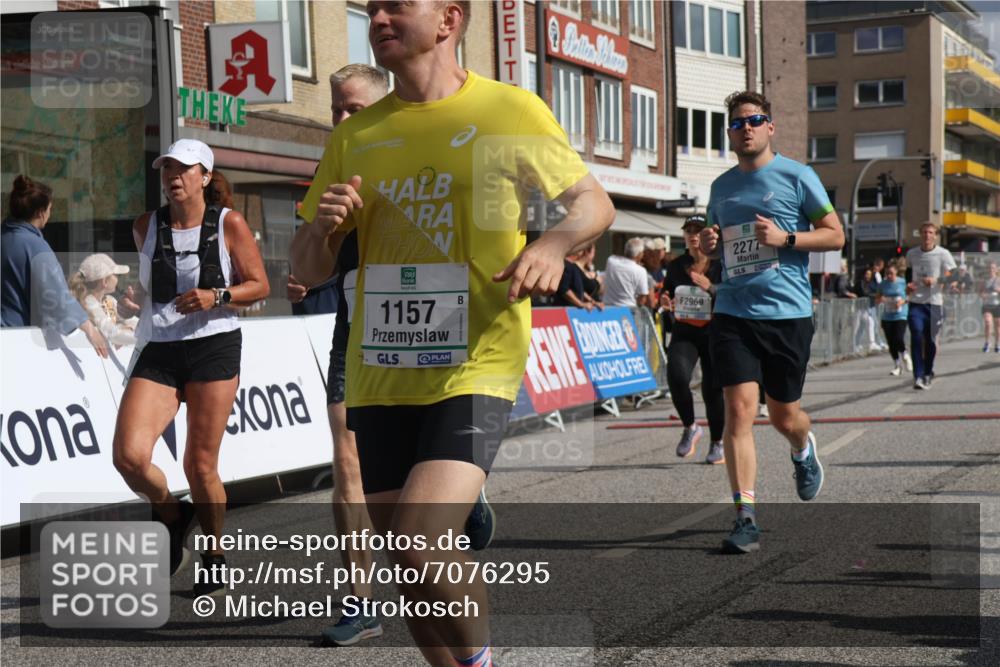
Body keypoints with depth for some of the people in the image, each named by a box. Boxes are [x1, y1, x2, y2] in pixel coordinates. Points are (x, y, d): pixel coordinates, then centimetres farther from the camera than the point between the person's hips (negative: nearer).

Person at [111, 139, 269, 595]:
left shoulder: (229, 224, -1)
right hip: (156, 352, 3)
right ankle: (171, 514, 16)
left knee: (200, 465, -2)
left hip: (214, 348, -3)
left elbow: (259, 286, 0)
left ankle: (214, 555, 22)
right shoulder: (145, 227, 9)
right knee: (128, 456, -15)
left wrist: (217, 296, -14)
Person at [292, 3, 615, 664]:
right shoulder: (354, 137, 11)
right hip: (380, 377, 5)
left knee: (421, 543, -20)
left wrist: (552, 244, -14)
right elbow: (307, 269, 15)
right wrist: (322, 228, -9)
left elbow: (595, 203, 8)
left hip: (475, 368, -5)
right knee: (410, 566, 8)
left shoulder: (510, 110, 0)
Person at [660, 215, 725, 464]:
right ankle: (690, 428, 1)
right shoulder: (676, 266, 5)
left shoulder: (721, 266, -7)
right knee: (676, 376, -23)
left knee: (713, 389, 1)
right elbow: (666, 291, 20)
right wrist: (664, 300, -2)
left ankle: (717, 444, 24)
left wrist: (710, 287, -27)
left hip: (714, 333, -2)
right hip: (684, 333, 2)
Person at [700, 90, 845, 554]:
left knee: (784, 415, 10)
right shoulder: (721, 186, 12)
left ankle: (804, 451, 47)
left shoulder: (796, 176, -1)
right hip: (732, 313, 3)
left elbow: (835, 235, -1)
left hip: (787, 312, -2)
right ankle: (745, 519, -8)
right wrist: (707, 243, 3)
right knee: (738, 409, -11)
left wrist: (785, 238, -16)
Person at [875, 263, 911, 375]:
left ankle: (905, 356, 14)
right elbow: (877, 299, 10)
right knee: (891, 343, 3)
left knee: (899, 339, -16)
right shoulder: (882, 284, 5)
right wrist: (880, 299, -13)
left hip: (900, 316, -3)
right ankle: (897, 365, 18)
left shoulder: (902, 282, -2)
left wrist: (903, 301, -15)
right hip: (887, 317, 3)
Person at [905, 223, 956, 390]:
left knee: (931, 340, 5)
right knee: (916, 337, -15)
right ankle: (918, 376, -16)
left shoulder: (943, 254, -1)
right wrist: (908, 284, 6)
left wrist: (936, 280, -19)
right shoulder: (911, 254, 10)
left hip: (935, 302, -1)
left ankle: (928, 373, 26)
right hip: (916, 302, 1)